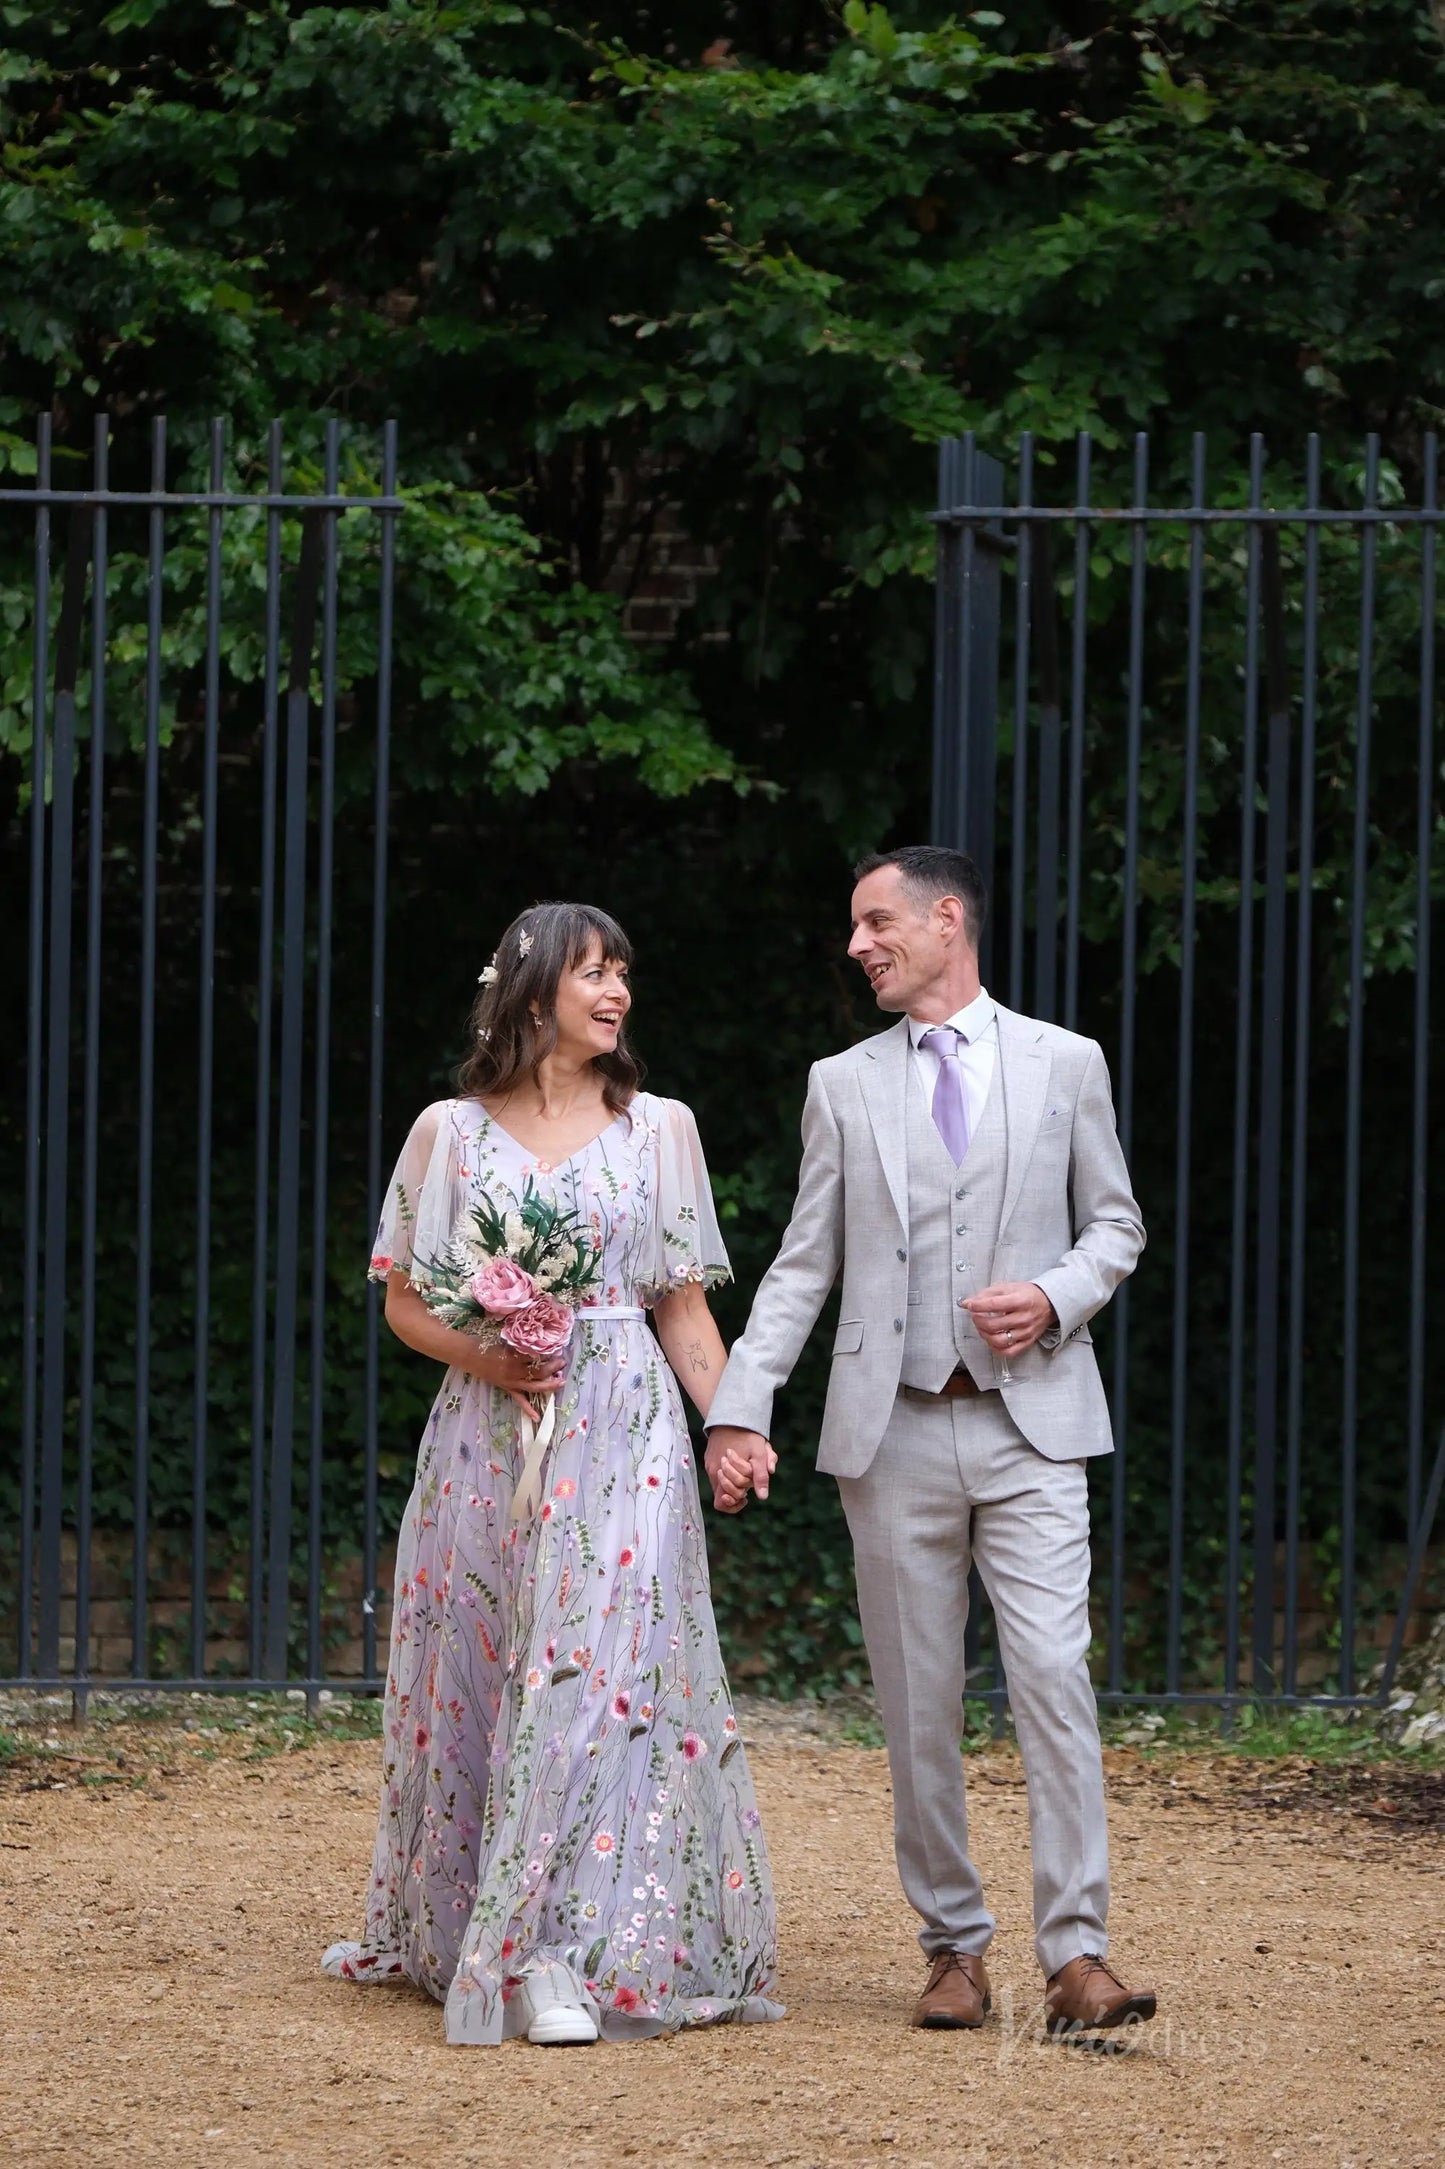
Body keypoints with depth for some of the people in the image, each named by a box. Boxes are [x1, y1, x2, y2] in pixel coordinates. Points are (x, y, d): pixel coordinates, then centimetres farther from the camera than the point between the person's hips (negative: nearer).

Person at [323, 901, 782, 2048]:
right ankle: (443, 1931, 20)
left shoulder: (657, 1127, 8)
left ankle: (559, 1953, -18)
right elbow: (405, 1299, 9)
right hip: (486, 1435, 1)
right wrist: (481, 1355, -10)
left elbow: (684, 1306, 8)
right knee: (477, 1673, 5)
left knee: (600, 1666, -13)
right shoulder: (451, 1132, 7)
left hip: (622, 1437, -1)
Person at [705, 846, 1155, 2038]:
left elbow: (1116, 1223, 12)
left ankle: (1076, 1950, -12)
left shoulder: (1065, 1065, 7)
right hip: (894, 1432, 2)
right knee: (919, 1705, 4)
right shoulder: (844, 1085, 10)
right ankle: (955, 1946, 12)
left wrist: (1057, 1296, -10)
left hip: (1029, 1424, -2)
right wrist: (739, 1409, -3)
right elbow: (803, 1266, 8)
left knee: (1055, 1680, -13)